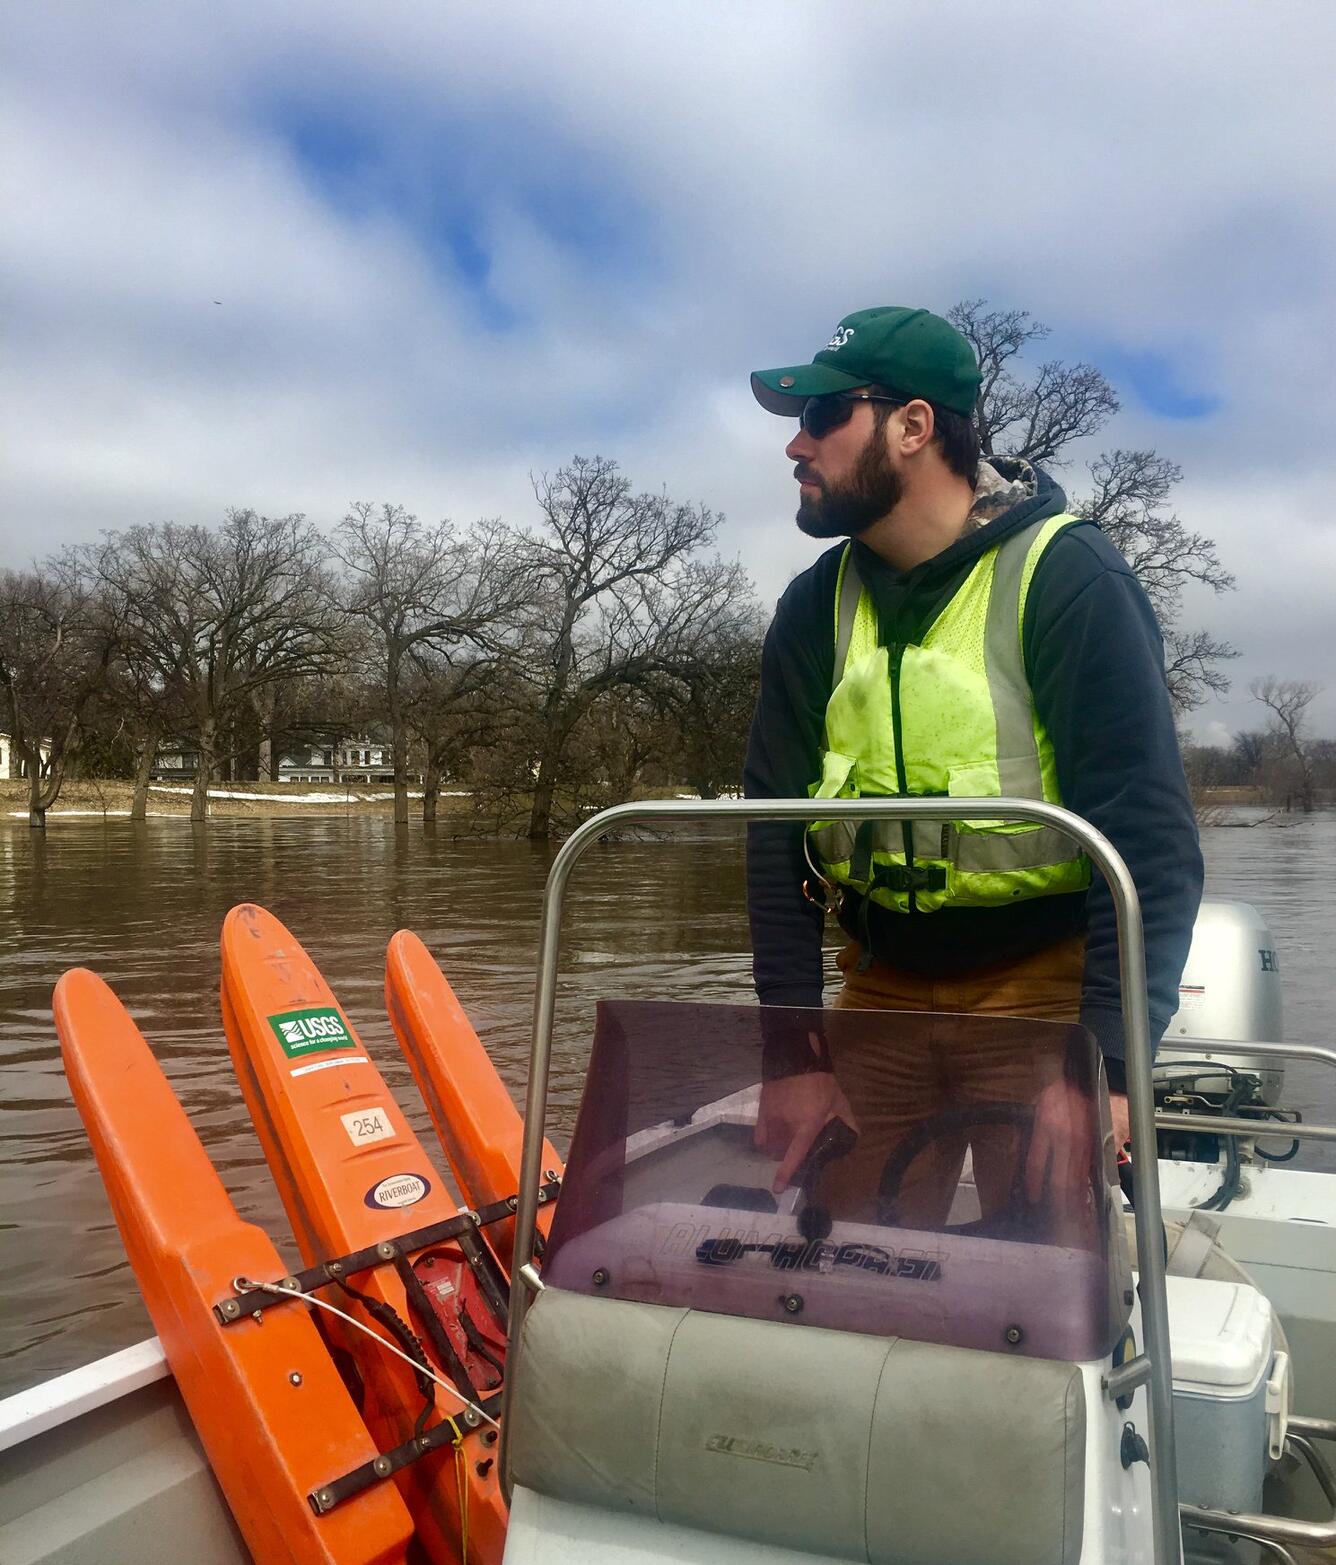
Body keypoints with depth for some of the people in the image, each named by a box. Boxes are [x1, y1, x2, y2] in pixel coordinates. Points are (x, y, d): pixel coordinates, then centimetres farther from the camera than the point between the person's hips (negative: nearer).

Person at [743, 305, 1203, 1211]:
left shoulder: (1068, 579, -13)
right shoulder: (814, 610, 1)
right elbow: (779, 833, 0)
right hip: (883, 976, 4)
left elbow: (1149, 833, -18)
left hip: (1045, 973, -4)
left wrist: (1104, 1066, -24)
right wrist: (794, 1052, -6)